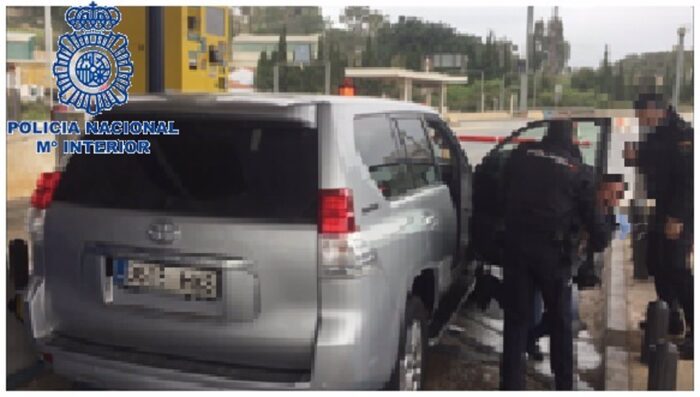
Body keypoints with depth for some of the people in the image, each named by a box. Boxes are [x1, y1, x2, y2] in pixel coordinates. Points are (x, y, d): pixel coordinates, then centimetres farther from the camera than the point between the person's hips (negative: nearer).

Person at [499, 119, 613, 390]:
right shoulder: (579, 170, 1)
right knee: (561, 321, 15)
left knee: (516, 320, 7)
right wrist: (600, 241, 21)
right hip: (552, 250, -1)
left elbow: (505, 193, 16)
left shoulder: (520, 155, 6)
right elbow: (593, 217, 3)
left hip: (516, 245, 1)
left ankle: (512, 385, 7)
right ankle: (565, 384, 24)